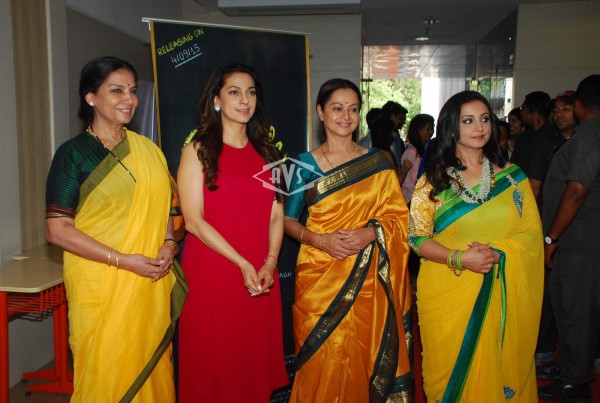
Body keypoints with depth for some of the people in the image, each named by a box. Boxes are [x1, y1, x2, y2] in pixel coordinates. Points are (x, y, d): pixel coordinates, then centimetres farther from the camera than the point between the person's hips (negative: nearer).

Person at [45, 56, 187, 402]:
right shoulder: (73, 153, -4)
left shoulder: (148, 150, 8)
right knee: (107, 375, 7)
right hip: (101, 285, -4)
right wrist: (123, 260, -16)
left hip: (152, 283, 4)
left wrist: (168, 243, -4)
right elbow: (58, 230, -9)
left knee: (152, 369, 13)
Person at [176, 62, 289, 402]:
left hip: (260, 279, 4)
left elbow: (277, 215, 7)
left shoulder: (266, 152, 12)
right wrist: (242, 263, -15)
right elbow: (194, 220, -9)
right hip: (211, 275, -4)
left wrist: (269, 263, -8)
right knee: (214, 366, 6)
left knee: (256, 363, 12)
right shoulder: (198, 150, -1)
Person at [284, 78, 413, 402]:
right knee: (322, 359, 4)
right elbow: (288, 221, 3)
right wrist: (319, 239, -14)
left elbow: (399, 217, 5)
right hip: (319, 276, -1)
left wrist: (371, 233, -14)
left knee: (365, 355, 7)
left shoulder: (378, 163, 4)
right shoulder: (305, 163, 1)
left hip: (368, 277, 1)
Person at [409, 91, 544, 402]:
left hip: (500, 294, 1)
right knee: (450, 373, 8)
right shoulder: (432, 180, 1)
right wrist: (459, 258, -19)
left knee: (497, 369, 9)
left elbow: (532, 233, 3)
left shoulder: (512, 176, 5)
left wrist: (497, 253, -15)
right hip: (446, 293, -1)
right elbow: (417, 237, -3)